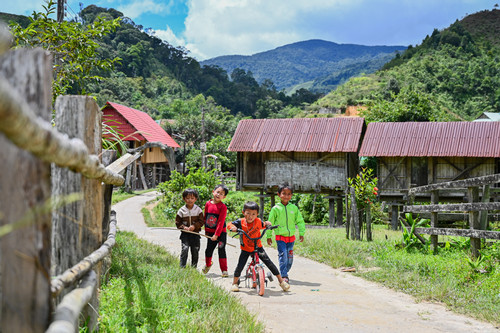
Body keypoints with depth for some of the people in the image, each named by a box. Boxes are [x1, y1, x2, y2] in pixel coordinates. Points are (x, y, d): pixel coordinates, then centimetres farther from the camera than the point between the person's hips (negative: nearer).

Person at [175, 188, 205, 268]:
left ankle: (194, 267, 23)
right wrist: (183, 227, -15)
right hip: (185, 234, -1)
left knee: (195, 251, 8)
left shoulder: (198, 210, -1)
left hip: (195, 233, 1)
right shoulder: (181, 210, -2)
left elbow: (201, 221, -1)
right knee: (184, 249, -17)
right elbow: (177, 222, 2)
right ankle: (182, 267, -13)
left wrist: (194, 226, -17)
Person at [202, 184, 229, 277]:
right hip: (210, 232, 5)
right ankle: (208, 264, 42)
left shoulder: (223, 207, -14)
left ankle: (224, 270, 2)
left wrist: (216, 235, -18)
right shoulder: (208, 204, 0)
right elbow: (205, 218, 10)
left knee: (221, 250, -8)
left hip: (221, 232, -4)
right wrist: (206, 230, 12)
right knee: (208, 250, 15)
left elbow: (221, 222, -16)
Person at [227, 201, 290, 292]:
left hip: (258, 247, 1)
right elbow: (229, 224, -4)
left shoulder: (258, 221, -9)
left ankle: (281, 281, 6)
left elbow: (262, 226, 12)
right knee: (240, 266, -8)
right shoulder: (241, 222, -14)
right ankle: (235, 283, 19)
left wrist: (267, 223, -10)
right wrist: (232, 227, -26)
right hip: (245, 249, 0)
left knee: (269, 263, -6)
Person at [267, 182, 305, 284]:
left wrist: (301, 233, 6)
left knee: (290, 257, 10)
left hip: (291, 237, 3)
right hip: (280, 237, -3)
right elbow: (270, 222, 2)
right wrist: (269, 236, 3)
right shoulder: (275, 208, -5)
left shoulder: (294, 208, 2)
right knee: (283, 255, -12)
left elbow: (300, 221, 11)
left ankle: (285, 272, 28)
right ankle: (284, 276, -8)